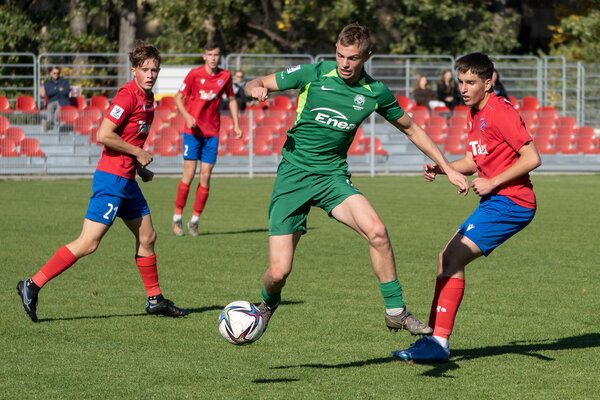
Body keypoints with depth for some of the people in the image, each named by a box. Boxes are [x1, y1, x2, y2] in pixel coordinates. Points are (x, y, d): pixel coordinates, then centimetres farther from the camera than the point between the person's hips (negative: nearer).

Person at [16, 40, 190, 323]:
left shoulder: (147, 99, 13)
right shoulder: (128, 96, -16)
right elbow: (104, 135, -22)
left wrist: (140, 168, 15)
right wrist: (138, 154, -14)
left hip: (127, 180, 10)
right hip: (112, 179, -10)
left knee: (147, 237, 14)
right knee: (88, 243, -12)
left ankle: (155, 300, 25)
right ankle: (32, 286, -9)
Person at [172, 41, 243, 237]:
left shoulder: (225, 76, 3)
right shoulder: (194, 74, -6)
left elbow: (231, 99, 17)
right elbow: (178, 98, -1)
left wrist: (236, 125, 11)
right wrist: (187, 116, -18)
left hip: (212, 132, 3)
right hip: (193, 131, -3)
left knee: (205, 176, -1)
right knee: (189, 174, -8)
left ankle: (195, 220, 9)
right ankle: (177, 217, 5)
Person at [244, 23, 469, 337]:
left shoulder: (375, 93, 0)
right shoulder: (313, 74, -7)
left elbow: (411, 128, 15)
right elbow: (256, 84, 2)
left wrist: (448, 168, 13)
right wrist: (255, 89, -23)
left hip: (333, 176, 2)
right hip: (293, 175, -2)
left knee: (376, 231, -27)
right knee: (279, 272, -10)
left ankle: (395, 311, -11)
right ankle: (267, 303, 28)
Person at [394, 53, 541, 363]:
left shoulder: (499, 113, -16)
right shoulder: (475, 114, 13)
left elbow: (532, 158, -19)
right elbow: (474, 161, 22)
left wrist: (492, 183, -17)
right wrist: (441, 168, 4)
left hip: (510, 201, -10)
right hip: (496, 201, 10)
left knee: (453, 258, -16)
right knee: (448, 258, 10)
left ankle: (439, 342, -14)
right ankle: (435, 336, 11)